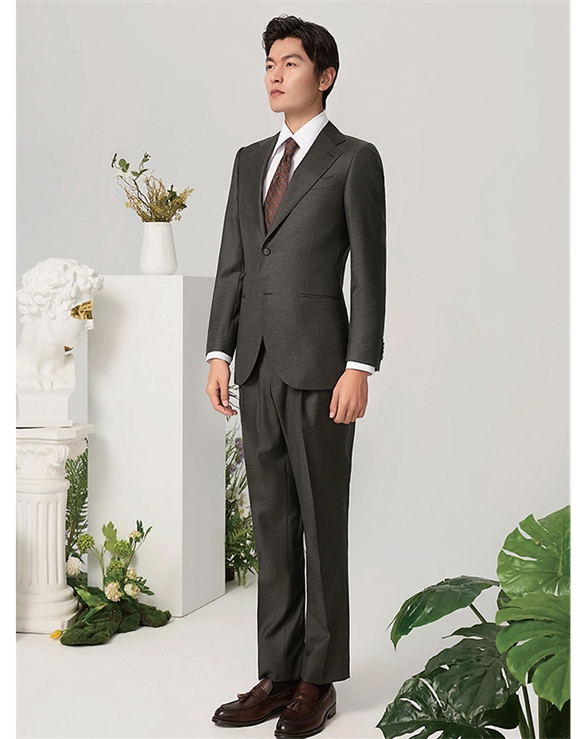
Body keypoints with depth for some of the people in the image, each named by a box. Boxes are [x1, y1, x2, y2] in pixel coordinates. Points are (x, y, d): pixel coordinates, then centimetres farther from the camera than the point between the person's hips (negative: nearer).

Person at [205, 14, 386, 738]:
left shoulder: (355, 161, -2)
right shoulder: (251, 160, 16)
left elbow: (368, 274, -7)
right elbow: (231, 265, 14)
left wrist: (360, 369, -14)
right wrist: (219, 353, 6)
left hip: (320, 364, -6)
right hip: (258, 365, 6)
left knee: (323, 523, 1)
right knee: (271, 524, 9)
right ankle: (277, 676, 17)